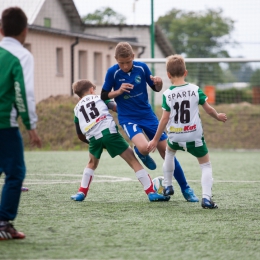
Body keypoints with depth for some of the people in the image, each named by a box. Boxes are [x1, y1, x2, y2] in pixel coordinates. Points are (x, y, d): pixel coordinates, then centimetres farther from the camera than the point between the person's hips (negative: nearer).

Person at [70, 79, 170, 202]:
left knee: (92, 163, 33)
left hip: (93, 137, 3)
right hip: (109, 131, -3)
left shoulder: (77, 109, 27)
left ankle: (81, 193, 27)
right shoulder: (98, 98, 23)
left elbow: (80, 136, 27)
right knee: (133, 161, 1)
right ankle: (151, 193, -6)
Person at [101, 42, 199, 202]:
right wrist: (119, 91, -20)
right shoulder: (113, 72, -11)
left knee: (167, 151, 1)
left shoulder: (142, 67, -7)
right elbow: (104, 96, -1)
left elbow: (155, 88, 7)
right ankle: (140, 153, 9)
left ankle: (186, 189, 14)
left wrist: (159, 84, -16)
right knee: (143, 148, -31)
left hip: (148, 115, 2)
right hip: (128, 118, -2)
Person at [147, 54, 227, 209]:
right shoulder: (195, 90, -6)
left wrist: (156, 140, 2)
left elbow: (165, 119, -6)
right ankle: (206, 197, -7)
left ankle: (168, 186, 38)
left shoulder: (167, 95, -7)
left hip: (175, 137, 1)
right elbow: (208, 109, 0)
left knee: (169, 151, 35)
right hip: (195, 137, -1)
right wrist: (218, 116, 22)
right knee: (206, 165, 12)